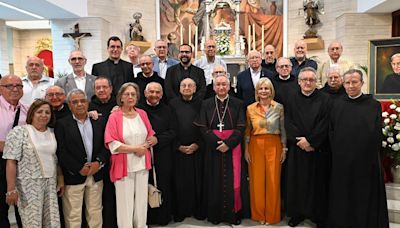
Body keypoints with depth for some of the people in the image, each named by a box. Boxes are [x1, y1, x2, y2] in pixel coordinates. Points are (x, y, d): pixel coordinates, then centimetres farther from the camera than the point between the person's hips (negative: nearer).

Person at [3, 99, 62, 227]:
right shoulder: (19, 132, -7)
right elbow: (11, 162, -12)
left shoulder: (53, 133, 8)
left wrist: (61, 180, 8)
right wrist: (11, 189, -16)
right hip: (29, 185, -4)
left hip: (51, 184, 5)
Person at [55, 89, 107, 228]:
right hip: (73, 176, -3)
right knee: (73, 216, 6)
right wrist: (79, 169, -13)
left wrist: (99, 162, -11)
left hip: (96, 175, 3)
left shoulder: (98, 123, 9)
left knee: (95, 213, 13)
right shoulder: (61, 124, -2)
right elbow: (61, 151, -9)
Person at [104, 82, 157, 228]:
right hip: (124, 165, -4)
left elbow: (151, 137, 12)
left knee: (141, 201, 13)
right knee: (125, 203, 4)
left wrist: (148, 143, -10)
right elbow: (112, 144, -14)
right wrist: (135, 149, -15)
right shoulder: (114, 117, -7)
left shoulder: (142, 114, 6)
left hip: (142, 164, 4)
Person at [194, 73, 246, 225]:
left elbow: (241, 127, -3)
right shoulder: (206, 104, 5)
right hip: (213, 148, 1)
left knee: (232, 181, 2)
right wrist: (216, 143, -14)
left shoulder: (237, 104, 3)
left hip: (232, 147, 0)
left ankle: (233, 214, 16)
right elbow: (203, 128, -1)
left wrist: (228, 143, -16)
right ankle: (214, 215, 18)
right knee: (214, 182, 5)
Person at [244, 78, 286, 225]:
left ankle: (272, 215, 23)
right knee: (257, 181, 6)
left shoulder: (279, 107, 0)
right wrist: (246, 149, 2)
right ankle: (258, 214, 24)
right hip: (255, 146, 1)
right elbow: (247, 131, 6)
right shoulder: (250, 108, 2)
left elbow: (283, 129, 4)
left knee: (273, 181, 4)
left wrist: (284, 148, 1)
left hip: (274, 146, 0)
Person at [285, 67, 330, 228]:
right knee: (297, 180, 7)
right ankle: (298, 213, 21)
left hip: (318, 148, -1)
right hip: (297, 148, 2)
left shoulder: (324, 99, 0)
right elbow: (288, 123, -1)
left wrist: (310, 140, -14)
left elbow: (325, 124, -7)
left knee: (317, 181, 4)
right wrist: (300, 140, -13)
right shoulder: (292, 99, 5)